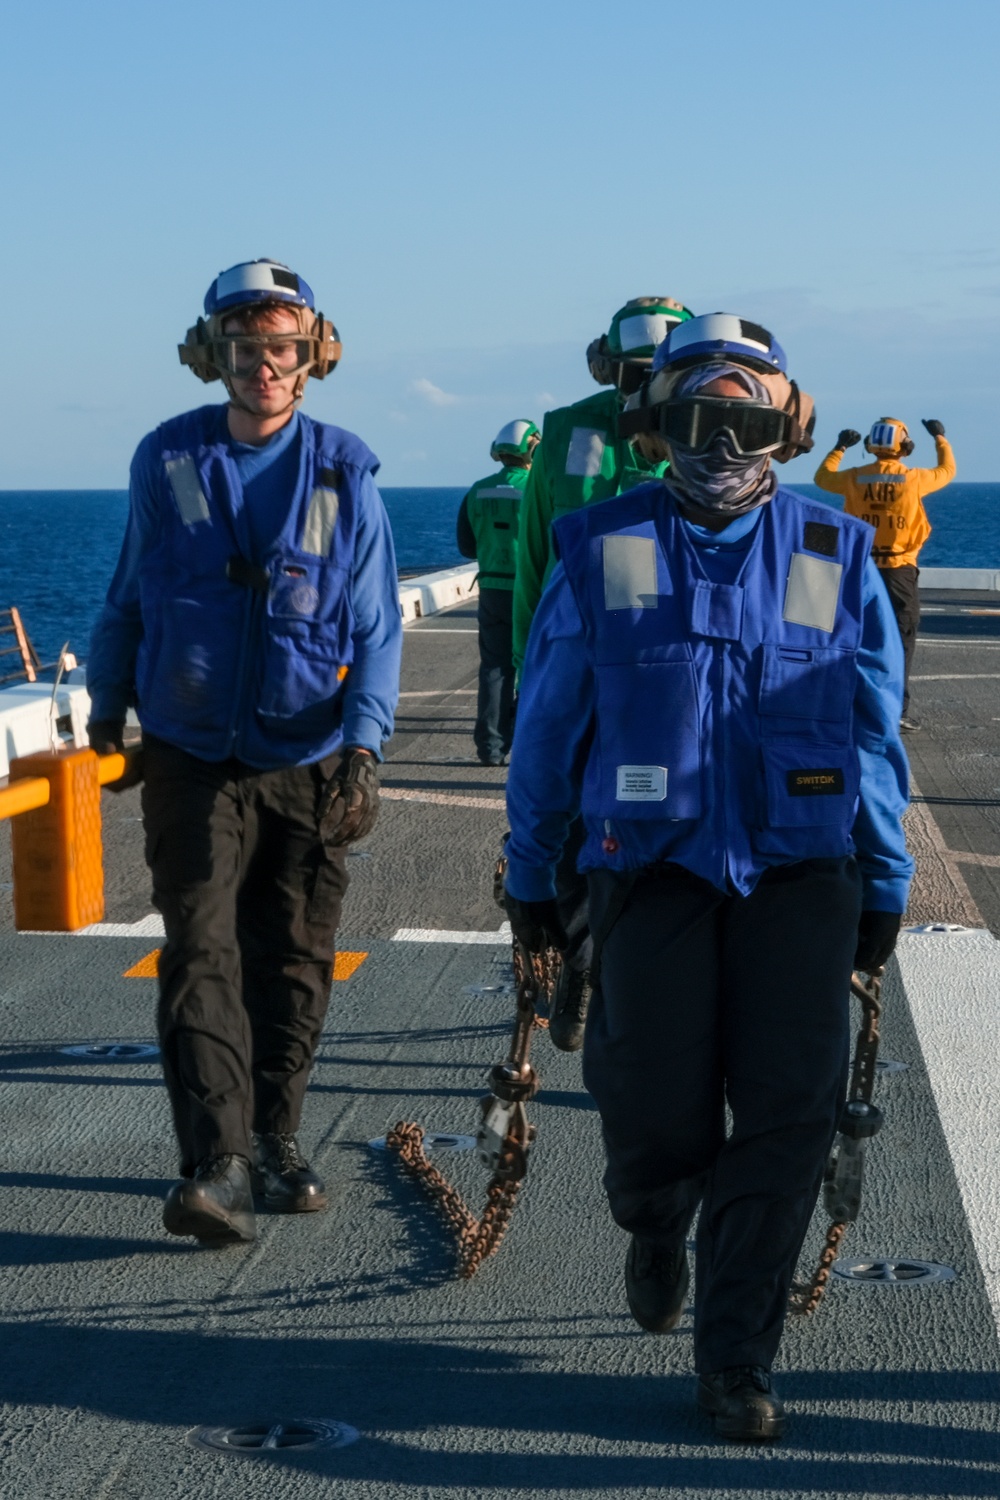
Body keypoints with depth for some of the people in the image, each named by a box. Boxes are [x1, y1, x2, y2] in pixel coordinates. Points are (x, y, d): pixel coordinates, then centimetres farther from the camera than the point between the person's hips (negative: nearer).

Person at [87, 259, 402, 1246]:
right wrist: (106, 708, 15)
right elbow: (128, 598, 14)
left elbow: (376, 626, -1)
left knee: (293, 960, 8)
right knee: (200, 951, -10)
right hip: (193, 756, 0)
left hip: (308, 761, 0)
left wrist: (364, 746, -11)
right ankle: (214, 1163, -14)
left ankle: (274, 1141, 23)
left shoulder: (343, 473, -2)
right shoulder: (165, 462, 2)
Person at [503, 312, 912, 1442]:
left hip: (800, 872, 1)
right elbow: (546, 731, 7)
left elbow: (876, 733, 11)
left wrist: (884, 885, 11)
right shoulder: (602, 553, 2)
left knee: (789, 1116, -7)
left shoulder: (834, 558, 6)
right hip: (656, 869, -1)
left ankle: (736, 1358, 7)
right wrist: (531, 878, 9)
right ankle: (656, 1229, 33)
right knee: (659, 1116, -4)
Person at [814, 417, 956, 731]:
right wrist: (940, 437, 26)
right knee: (901, 640, 0)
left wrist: (840, 447, 31)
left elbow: (822, 477, 18)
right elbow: (947, 471, 11)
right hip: (899, 569, -3)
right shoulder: (913, 479, -10)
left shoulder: (855, 479, -3)